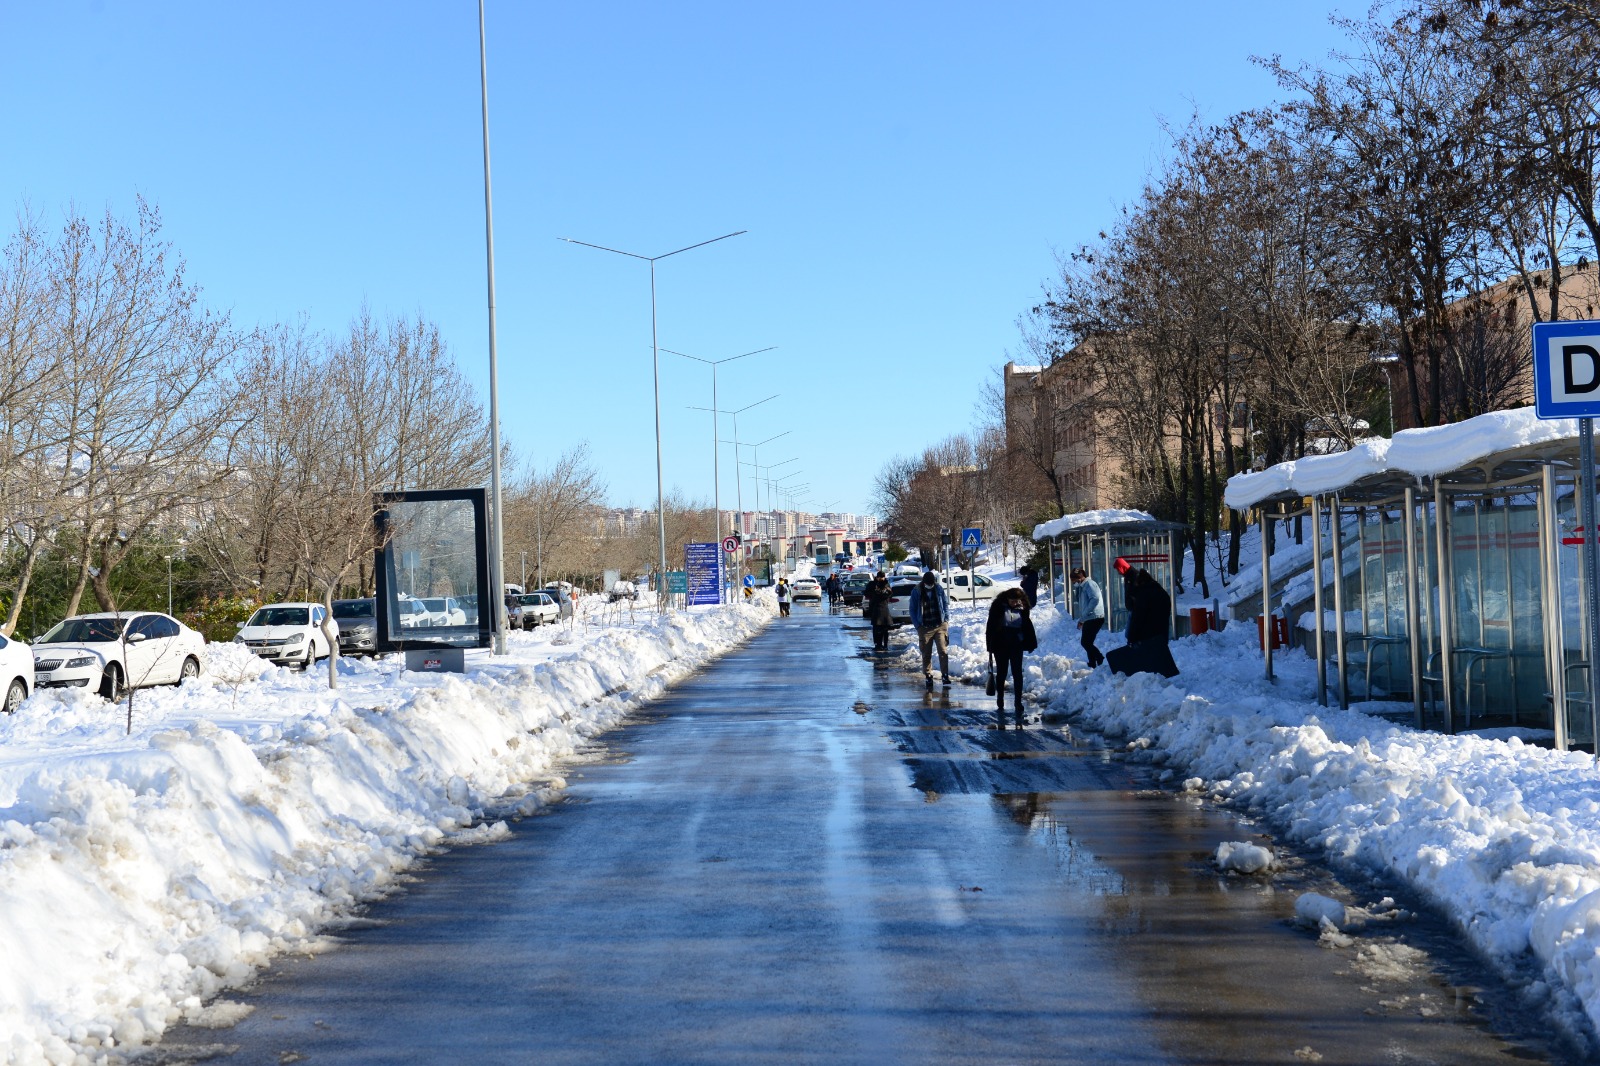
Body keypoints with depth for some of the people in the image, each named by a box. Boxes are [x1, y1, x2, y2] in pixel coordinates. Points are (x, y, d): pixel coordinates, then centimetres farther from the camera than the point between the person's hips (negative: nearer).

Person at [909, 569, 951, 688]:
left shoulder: (939, 589, 2)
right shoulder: (916, 592, -2)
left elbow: (946, 603, 14)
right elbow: (913, 610, 5)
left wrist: (946, 619, 5)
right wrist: (917, 625, -1)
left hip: (940, 626, 0)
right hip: (925, 628, 0)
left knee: (943, 651, -9)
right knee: (926, 654, 5)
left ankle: (945, 676, -8)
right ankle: (928, 676, 16)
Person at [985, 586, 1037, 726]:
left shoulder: (1022, 609, 2)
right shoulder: (998, 607, -5)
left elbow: (1028, 627, 9)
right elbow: (990, 627, -3)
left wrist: (1031, 644, 4)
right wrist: (990, 645, -6)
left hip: (1016, 646, 1)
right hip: (1001, 646, -1)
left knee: (1017, 674, -1)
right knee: (1001, 673, 7)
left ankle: (1018, 703, 2)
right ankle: (1000, 703, 17)